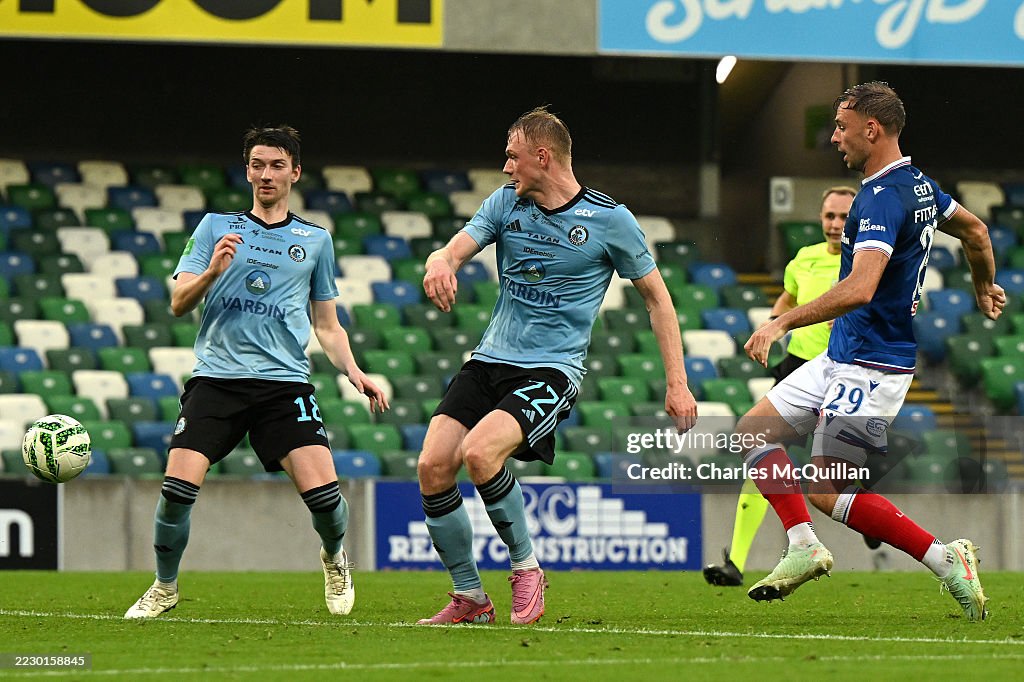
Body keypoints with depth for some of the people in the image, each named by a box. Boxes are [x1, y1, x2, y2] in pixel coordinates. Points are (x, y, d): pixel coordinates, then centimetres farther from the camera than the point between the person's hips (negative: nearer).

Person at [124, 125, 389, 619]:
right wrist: (212, 271, -15)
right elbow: (179, 303, 5)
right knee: (177, 488, -16)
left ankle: (335, 560, 19)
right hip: (217, 378, 0)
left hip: (285, 382, 1)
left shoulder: (315, 241, 16)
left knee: (322, 492, -15)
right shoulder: (216, 227, 11)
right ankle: (165, 587, 8)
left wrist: (353, 372, 5)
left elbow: (326, 325, 21)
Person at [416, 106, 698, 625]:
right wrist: (439, 264, -30)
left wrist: (676, 383, 0)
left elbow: (656, 296, 4)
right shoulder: (505, 203, 7)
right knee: (432, 466, -11)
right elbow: (454, 251, -3)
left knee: (479, 453, -29)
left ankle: (526, 567, -7)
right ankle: (468, 597, 3)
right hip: (489, 361, 5)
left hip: (552, 370, -5)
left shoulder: (609, 219, -4)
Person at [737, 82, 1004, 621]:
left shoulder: (884, 198, -22)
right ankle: (803, 546, 5)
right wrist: (984, 292, 42)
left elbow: (859, 289, -34)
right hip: (841, 359, 10)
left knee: (826, 491, -9)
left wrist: (783, 323, -36)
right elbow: (975, 231, 26)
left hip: (870, 368, -10)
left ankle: (945, 558, -5)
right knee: (753, 430, 7)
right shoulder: (919, 184, 9)